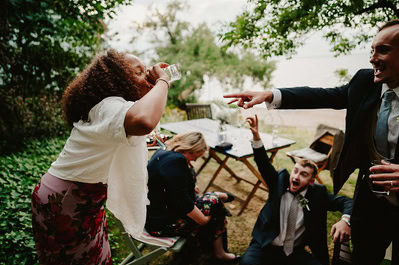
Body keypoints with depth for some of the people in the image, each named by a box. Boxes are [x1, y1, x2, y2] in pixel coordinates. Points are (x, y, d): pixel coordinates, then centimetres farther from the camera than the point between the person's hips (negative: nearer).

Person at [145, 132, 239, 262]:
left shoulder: (162, 152, 6)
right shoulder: (175, 161, -26)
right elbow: (182, 202, -27)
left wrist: (190, 187, 12)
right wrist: (204, 220, -15)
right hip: (161, 223, -10)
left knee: (212, 199, 11)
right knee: (214, 202, -3)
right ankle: (219, 252, 15)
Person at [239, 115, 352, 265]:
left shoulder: (317, 194, -2)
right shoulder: (280, 181, -2)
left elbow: (345, 202, -2)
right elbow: (263, 163, -12)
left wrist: (345, 220, -26)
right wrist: (256, 136, -27)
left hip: (295, 252, 1)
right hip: (266, 246, -1)